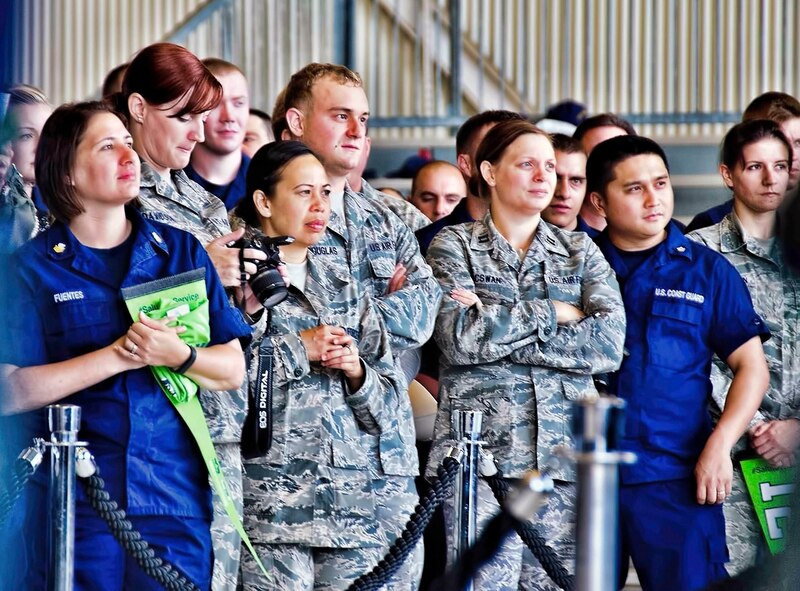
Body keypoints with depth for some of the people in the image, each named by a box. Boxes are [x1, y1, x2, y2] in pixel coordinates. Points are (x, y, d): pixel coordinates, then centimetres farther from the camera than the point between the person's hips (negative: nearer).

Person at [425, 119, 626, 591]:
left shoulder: (582, 251, 15)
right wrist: (551, 313, -4)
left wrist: (498, 327, -6)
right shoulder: (453, 246, 8)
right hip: (480, 449, -3)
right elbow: (461, 338, -9)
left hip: (567, 457, 3)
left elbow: (610, 343, -2)